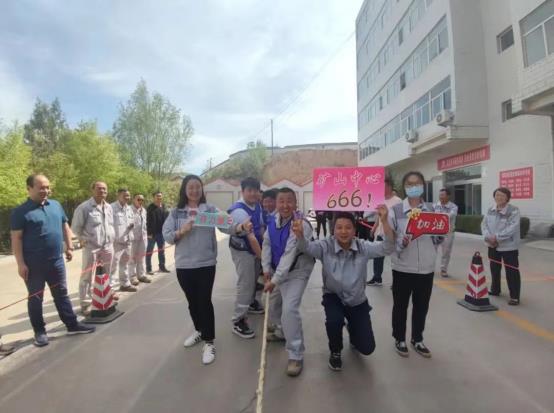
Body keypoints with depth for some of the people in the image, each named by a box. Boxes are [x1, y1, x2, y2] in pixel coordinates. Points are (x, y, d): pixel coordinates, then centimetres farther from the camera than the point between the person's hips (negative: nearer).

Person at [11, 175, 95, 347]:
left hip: (56, 261, 5)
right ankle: (39, 331, 22)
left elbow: (65, 227, 16)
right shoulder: (21, 211, -9)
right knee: (35, 298, 9)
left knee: (62, 294, 13)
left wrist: (69, 247, 11)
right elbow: (16, 238, -10)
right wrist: (21, 263, -14)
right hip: (33, 264, -5)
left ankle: (72, 325, 22)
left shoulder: (56, 205, 7)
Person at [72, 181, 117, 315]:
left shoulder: (109, 207, 9)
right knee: (87, 276, 1)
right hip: (91, 248, -6)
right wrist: (83, 239, -6)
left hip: (108, 246, 6)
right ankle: (85, 303, 9)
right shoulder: (84, 207, -11)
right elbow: (76, 227, -6)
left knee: (107, 273, 20)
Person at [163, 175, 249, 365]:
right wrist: (182, 231, -21)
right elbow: (166, 236, -3)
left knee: (205, 301, -1)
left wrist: (241, 227, -34)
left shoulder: (210, 209, -2)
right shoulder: (176, 212, 2)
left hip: (206, 264, -3)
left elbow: (226, 226, -15)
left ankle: (209, 342, 12)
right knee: (192, 301, 17)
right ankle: (199, 331, 41)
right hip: (184, 265, 3)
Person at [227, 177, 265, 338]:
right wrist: (262, 256, -26)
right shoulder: (239, 211, -28)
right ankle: (238, 321, 4)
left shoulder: (257, 206, -2)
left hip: (256, 249, 8)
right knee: (245, 284, -7)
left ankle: (251, 302, 48)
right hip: (242, 251, -8)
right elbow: (251, 237, -29)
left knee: (253, 279, 25)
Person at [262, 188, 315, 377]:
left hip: (296, 271, -7)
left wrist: (275, 280, -29)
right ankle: (281, 331, 51)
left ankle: (296, 356, -5)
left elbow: (290, 255, -29)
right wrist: (266, 268, -5)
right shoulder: (273, 221, -4)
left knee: (289, 309, -20)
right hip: (277, 270, 8)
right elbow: (266, 244, 5)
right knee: (273, 304, 22)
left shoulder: (301, 225, -27)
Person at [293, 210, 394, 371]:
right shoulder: (326, 246, -18)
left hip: (358, 301, 2)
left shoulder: (363, 247, -14)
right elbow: (306, 247, -34)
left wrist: (384, 221, -40)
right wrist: (300, 235, -58)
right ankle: (335, 352, 3)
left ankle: (353, 330, 40)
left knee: (367, 348, 0)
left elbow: (387, 248, -25)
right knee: (334, 321, -34)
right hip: (333, 297, -1)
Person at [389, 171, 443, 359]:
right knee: (400, 306, 12)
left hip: (426, 268, 3)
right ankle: (400, 339, 31)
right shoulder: (395, 211, -8)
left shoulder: (431, 209, 4)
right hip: (403, 268, -3)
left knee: (421, 306, 17)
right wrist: (401, 243, -27)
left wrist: (440, 235, -10)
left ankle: (417, 339, 37)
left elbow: (438, 239, 11)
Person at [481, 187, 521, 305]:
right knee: (494, 269, 19)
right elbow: (484, 224, 2)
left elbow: (513, 228, -22)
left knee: (511, 272, -2)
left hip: (509, 246, -6)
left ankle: (515, 296, 8)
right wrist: (488, 237, -14)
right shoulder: (490, 210, 6)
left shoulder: (514, 210, -12)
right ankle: (495, 289, 37)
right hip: (493, 245, 6)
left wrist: (497, 237, -23)